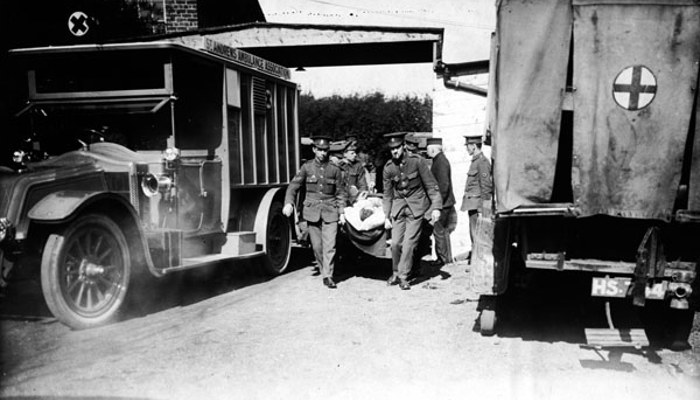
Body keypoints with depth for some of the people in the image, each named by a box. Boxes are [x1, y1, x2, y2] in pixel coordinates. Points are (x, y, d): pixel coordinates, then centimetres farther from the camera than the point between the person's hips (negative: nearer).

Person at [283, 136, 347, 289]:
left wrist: (341, 212, 3)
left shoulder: (335, 169, 4)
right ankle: (323, 271, 23)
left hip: (330, 212, -1)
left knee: (329, 245, -9)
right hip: (312, 211, 1)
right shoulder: (307, 167, 3)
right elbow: (293, 186, 0)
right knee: (317, 246, 6)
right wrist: (289, 203, -14)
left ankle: (328, 276, -2)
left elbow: (340, 193, 8)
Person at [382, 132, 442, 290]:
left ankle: (404, 277, 6)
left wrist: (436, 207, -13)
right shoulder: (388, 167, -4)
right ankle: (396, 273, 20)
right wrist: (386, 216, 6)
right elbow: (387, 194, 7)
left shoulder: (417, 161, -12)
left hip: (416, 207, -3)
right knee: (396, 243, -1)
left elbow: (431, 185, -7)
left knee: (409, 243, -7)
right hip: (398, 206, 3)